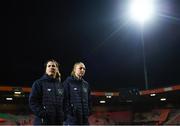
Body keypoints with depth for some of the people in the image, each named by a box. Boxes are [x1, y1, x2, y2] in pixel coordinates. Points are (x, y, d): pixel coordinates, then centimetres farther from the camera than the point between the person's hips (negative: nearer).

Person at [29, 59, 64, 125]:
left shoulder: (60, 85, 15)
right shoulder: (39, 83, 2)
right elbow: (33, 101, -5)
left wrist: (63, 117, 2)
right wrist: (42, 115, -14)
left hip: (58, 122, 5)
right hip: (43, 122, -4)